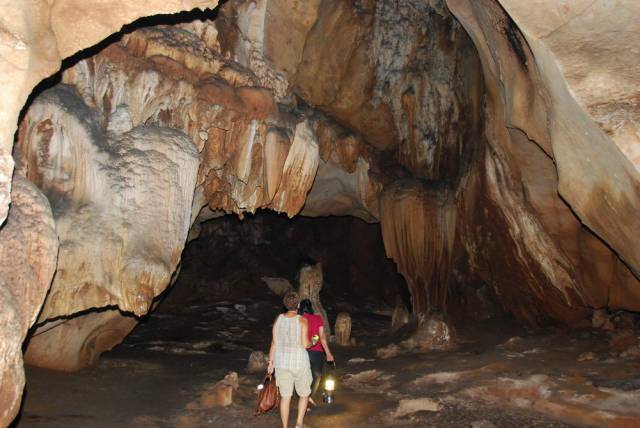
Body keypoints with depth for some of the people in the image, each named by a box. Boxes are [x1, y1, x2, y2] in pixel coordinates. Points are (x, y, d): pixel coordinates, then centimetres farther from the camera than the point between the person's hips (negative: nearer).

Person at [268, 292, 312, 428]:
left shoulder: (278, 319, -1)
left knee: (285, 396, 12)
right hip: (299, 363, -3)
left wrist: (271, 362, 11)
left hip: (281, 363, 3)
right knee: (304, 394, 16)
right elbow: (305, 344, -15)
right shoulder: (302, 320, -12)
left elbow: (274, 343, 2)